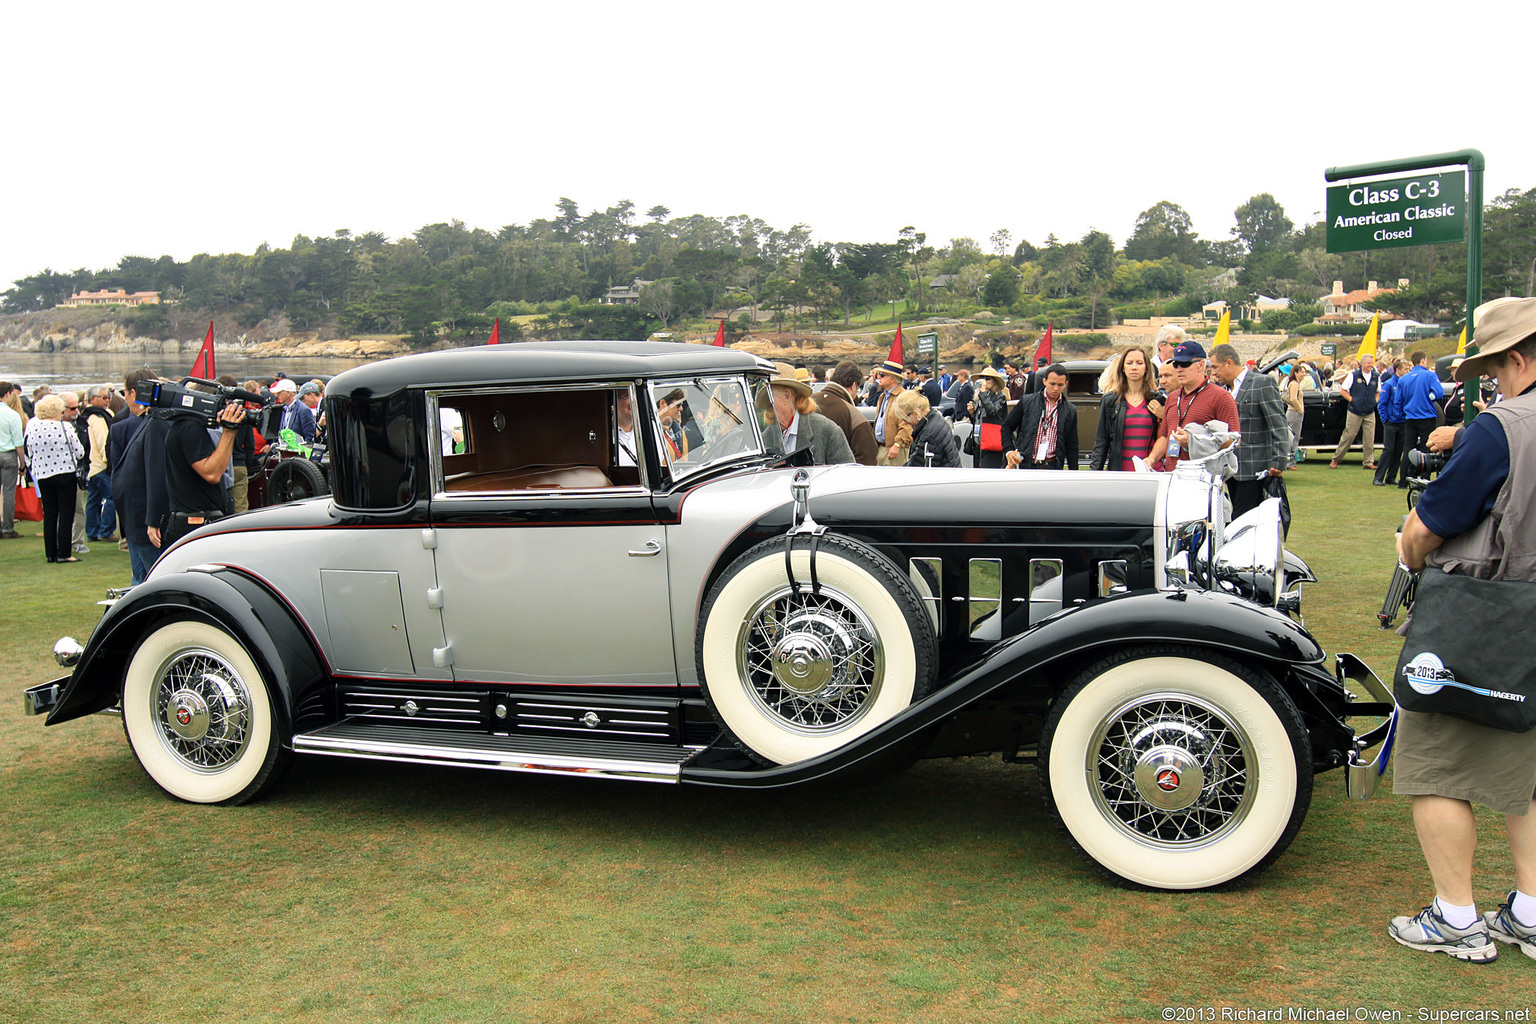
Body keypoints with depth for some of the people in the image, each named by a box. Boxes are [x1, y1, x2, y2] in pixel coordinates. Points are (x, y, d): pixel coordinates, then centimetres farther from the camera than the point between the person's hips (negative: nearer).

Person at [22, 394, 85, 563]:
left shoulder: (32, 427, 0)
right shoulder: (65, 427, -13)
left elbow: (29, 454, 9)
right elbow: (80, 453, -8)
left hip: (42, 475, 5)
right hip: (65, 473, -5)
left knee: (49, 514, 12)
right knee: (66, 513, 1)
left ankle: (51, 553, 13)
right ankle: (63, 553, -1)